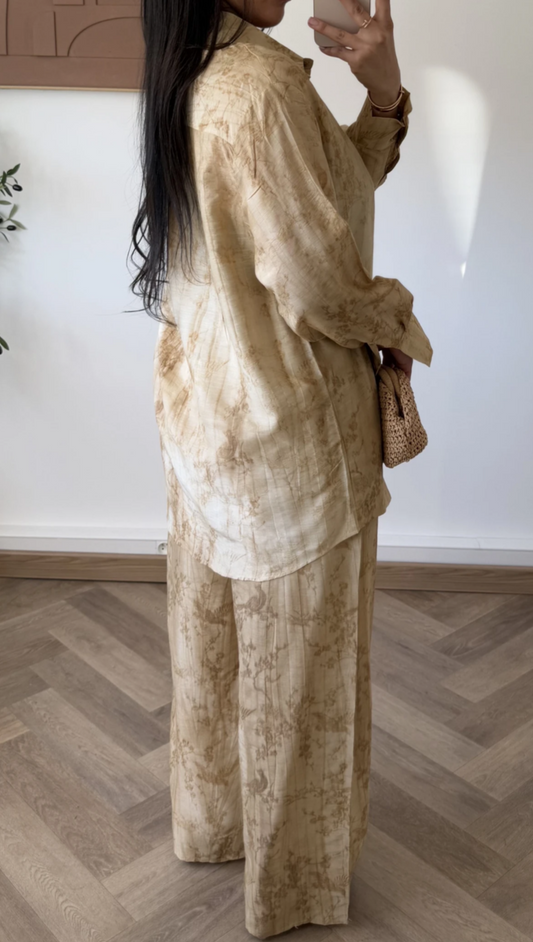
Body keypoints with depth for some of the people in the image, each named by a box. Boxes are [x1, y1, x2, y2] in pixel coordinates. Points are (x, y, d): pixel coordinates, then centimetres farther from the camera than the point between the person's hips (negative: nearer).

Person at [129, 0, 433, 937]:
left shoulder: (192, 82, 7)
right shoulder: (264, 81, -22)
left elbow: (327, 189, 11)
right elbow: (317, 277, -23)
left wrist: (382, 94, -2)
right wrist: (396, 326, -5)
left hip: (205, 402, 9)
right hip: (288, 421, -9)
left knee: (217, 631, 22)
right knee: (296, 659, 9)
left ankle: (211, 820, 44)